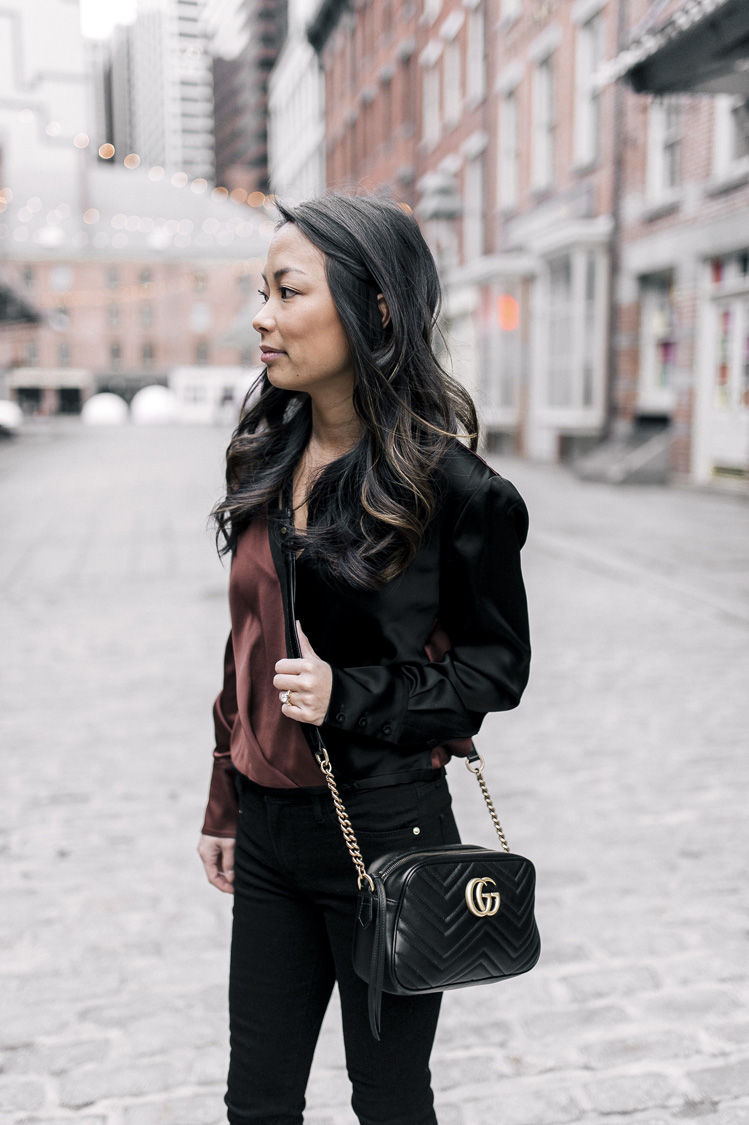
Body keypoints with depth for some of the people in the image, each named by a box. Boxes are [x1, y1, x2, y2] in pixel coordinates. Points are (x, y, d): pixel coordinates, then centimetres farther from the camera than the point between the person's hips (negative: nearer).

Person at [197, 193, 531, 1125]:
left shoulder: (449, 485, -15)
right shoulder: (268, 462, 4)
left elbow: (498, 666, -7)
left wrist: (348, 699, -20)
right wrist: (225, 808, 14)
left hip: (386, 829, -6)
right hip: (270, 834, 6)